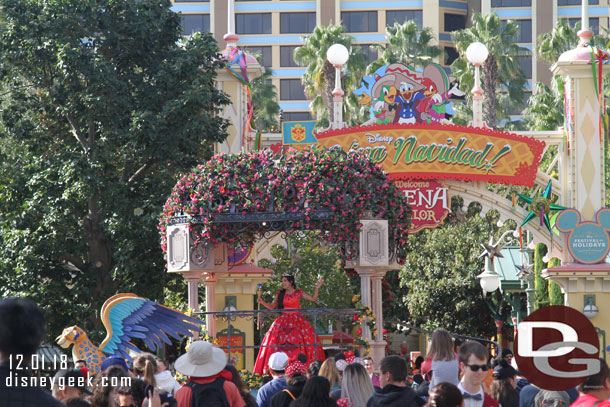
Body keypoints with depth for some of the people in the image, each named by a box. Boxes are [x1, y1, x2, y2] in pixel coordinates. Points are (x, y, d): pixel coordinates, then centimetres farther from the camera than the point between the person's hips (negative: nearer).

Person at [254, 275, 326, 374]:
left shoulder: (298, 293, 7)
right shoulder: (280, 294, 11)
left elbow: (313, 299, 7)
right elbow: (271, 306, 15)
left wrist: (317, 288, -3)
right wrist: (262, 302, 0)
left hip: (297, 321, -1)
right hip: (283, 321, 1)